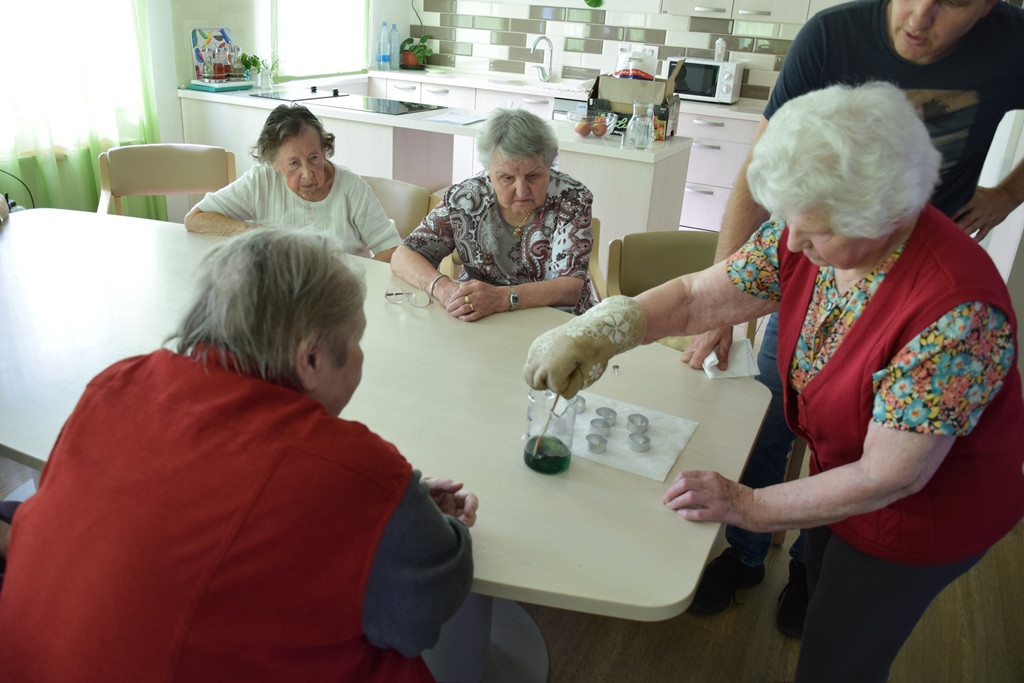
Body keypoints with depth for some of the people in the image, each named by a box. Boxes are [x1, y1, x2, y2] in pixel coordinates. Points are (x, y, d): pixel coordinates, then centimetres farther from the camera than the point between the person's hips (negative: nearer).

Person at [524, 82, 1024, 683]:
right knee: (826, 612, 30)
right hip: (842, 471, 6)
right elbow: (699, 295, -12)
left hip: (922, 513, -6)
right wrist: (594, 332, -26)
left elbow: (889, 477, -31)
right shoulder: (806, 237, -18)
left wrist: (750, 507, -24)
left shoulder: (955, 312, -38)